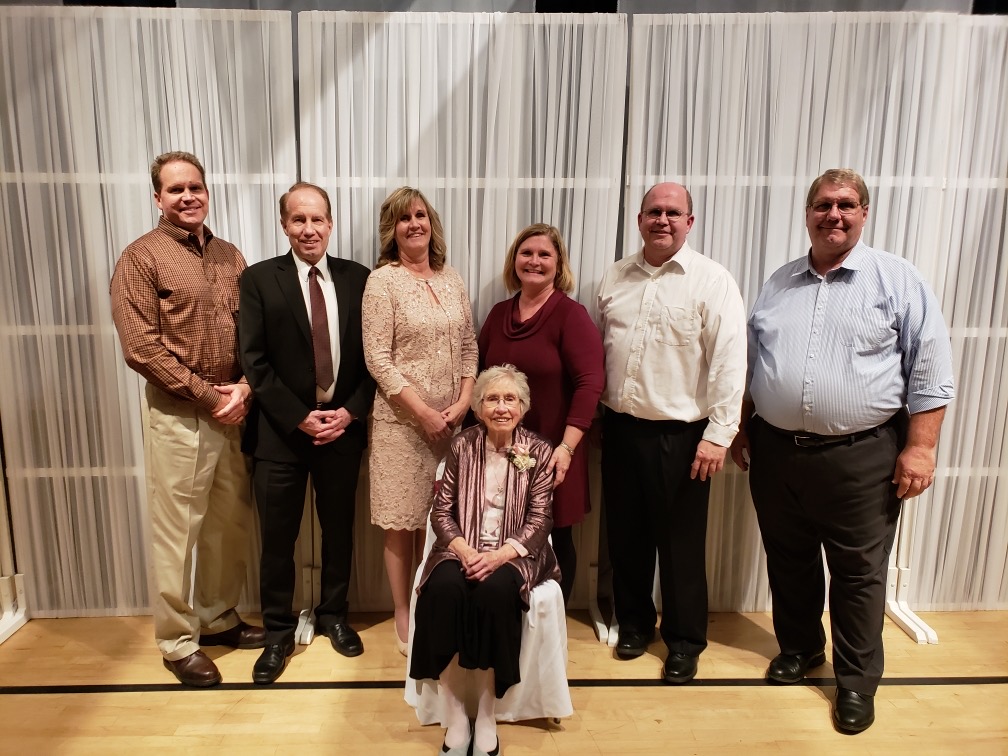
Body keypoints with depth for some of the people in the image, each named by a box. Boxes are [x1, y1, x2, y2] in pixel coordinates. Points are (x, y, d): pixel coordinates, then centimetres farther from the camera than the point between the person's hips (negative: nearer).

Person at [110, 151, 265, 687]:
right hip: (178, 416, -5)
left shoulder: (230, 257, 11)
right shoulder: (141, 258, -5)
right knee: (177, 532, 4)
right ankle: (178, 642, 21)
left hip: (233, 411, 5)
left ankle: (219, 619, 32)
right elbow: (140, 347, -12)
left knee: (231, 523, 14)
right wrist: (207, 394, -13)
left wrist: (244, 387, -7)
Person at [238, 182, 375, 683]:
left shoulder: (357, 278, 3)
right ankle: (278, 632, 27)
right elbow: (254, 361, -7)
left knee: (339, 528, 14)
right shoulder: (258, 279, -2)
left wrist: (350, 411, -9)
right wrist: (300, 418, -13)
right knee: (278, 537, 8)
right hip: (281, 430, -1)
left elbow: (371, 354, 3)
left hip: (343, 426, 2)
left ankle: (333, 615, 35)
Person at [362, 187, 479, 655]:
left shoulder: (451, 279, 9)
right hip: (403, 421, -4)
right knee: (402, 522, 6)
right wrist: (423, 412, -15)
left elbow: (469, 347, 9)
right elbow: (377, 358, -12)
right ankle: (404, 619, 23)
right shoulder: (383, 280, -6)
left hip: (452, 420, 5)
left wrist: (463, 402, -4)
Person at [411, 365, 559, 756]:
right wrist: (464, 551, -17)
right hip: (463, 549, 1)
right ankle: (453, 713, -16)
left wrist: (499, 555, -20)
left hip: (512, 553, -1)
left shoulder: (539, 451, 0)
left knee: (494, 590, -32)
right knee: (443, 588, -30)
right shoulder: (462, 445, 3)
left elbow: (540, 519, -4)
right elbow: (441, 511, 1)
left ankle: (487, 713, -14)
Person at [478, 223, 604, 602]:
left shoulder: (571, 314, -9)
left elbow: (589, 382, -16)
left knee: (555, 540, 10)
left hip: (550, 452, -4)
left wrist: (566, 447, -22)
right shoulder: (499, 313, 7)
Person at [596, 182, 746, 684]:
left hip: (680, 435, -4)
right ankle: (633, 622, 36)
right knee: (625, 534, 15)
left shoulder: (712, 281, -7)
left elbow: (729, 362, -11)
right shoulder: (615, 277, 9)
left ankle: (684, 640, 27)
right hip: (621, 429, 5)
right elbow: (595, 350, 14)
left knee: (681, 543, 7)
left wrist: (718, 434, -15)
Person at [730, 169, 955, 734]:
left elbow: (931, 369, -6)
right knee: (789, 562, 17)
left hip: (860, 457, -4)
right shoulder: (779, 284, 10)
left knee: (859, 573, 7)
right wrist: (741, 429, 13)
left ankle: (858, 680, 25)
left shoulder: (898, 279, -3)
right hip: (775, 452, 4)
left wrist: (919, 446, -11)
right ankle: (800, 647, 38)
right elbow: (749, 363, 15)